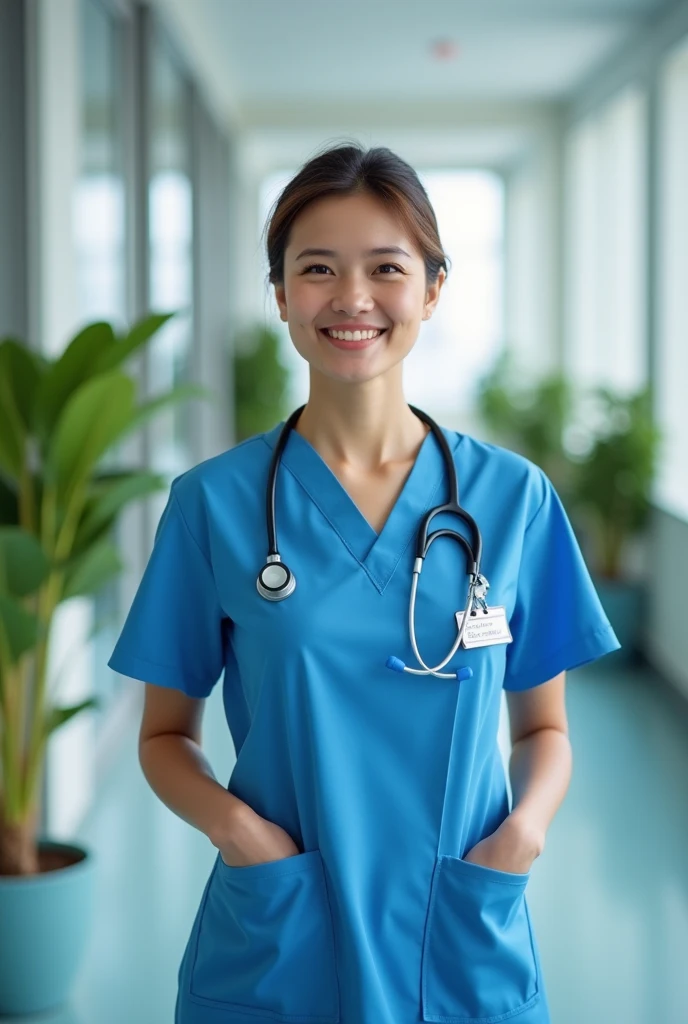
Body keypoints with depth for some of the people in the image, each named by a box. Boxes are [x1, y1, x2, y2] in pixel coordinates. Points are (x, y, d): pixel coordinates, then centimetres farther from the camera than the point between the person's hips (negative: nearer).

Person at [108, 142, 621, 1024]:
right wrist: (229, 820, -15)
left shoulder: (514, 497, -2)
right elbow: (165, 734, 3)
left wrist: (527, 822, -12)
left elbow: (544, 727, 7)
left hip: (466, 950, 1)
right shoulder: (214, 501, -5)